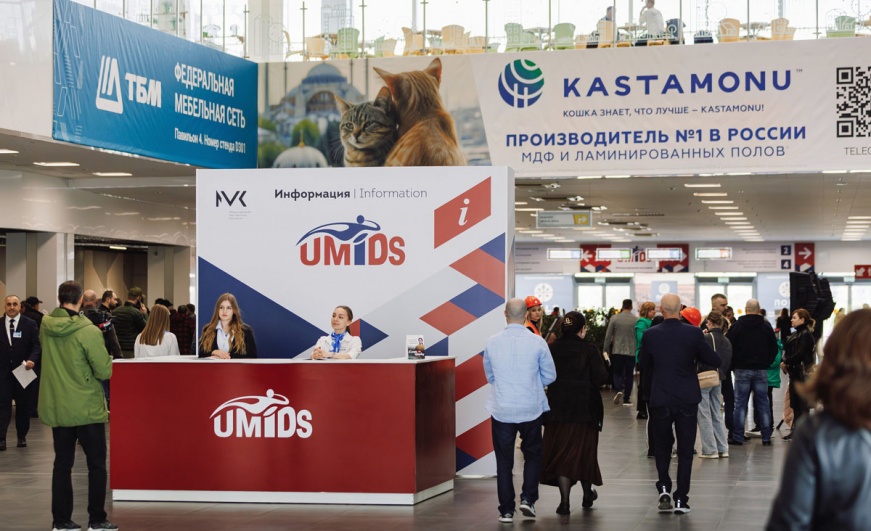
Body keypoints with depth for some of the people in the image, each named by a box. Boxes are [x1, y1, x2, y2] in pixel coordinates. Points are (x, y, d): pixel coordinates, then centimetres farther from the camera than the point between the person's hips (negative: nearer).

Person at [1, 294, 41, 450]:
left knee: (23, 405, 8)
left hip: (23, 370, 0)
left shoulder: (30, 324, 0)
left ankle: (22, 436, 18)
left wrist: (32, 360, -22)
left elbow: (36, 345, -3)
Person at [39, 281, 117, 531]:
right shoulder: (88, 331, -20)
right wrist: (108, 358, 3)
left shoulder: (46, 327, -2)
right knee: (97, 465, 6)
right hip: (87, 409, -5)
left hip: (56, 408, 5)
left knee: (62, 464, 13)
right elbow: (105, 372, -16)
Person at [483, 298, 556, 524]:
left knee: (504, 462, 9)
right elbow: (549, 376, 1)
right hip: (531, 409, -1)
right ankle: (527, 499, 7)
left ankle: (506, 511, 10)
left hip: (501, 410, 1)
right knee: (533, 455, 19)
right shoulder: (537, 342, -10)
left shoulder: (492, 343, -6)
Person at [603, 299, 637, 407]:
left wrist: (606, 350, 6)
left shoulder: (614, 318, -2)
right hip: (631, 351, 0)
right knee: (629, 375, 8)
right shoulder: (636, 320, -3)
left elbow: (608, 336, -2)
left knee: (617, 373, 12)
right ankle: (626, 399, 8)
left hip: (617, 351, 0)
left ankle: (619, 390, -15)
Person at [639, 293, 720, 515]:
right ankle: (681, 500, 6)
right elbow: (715, 361, -2)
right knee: (685, 451, 7)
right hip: (688, 400, 0)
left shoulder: (650, 335, -7)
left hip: (660, 399, 0)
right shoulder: (693, 333, -9)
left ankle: (664, 487, 1)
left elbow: (643, 365, 7)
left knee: (662, 446, 18)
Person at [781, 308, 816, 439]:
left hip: (802, 373, -9)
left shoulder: (806, 335, -11)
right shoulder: (796, 334, 17)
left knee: (801, 404, -6)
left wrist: (786, 362, -11)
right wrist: (785, 362, -3)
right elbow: (788, 351, 15)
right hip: (794, 372, 9)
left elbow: (800, 354, -19)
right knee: (795, 403, 12)